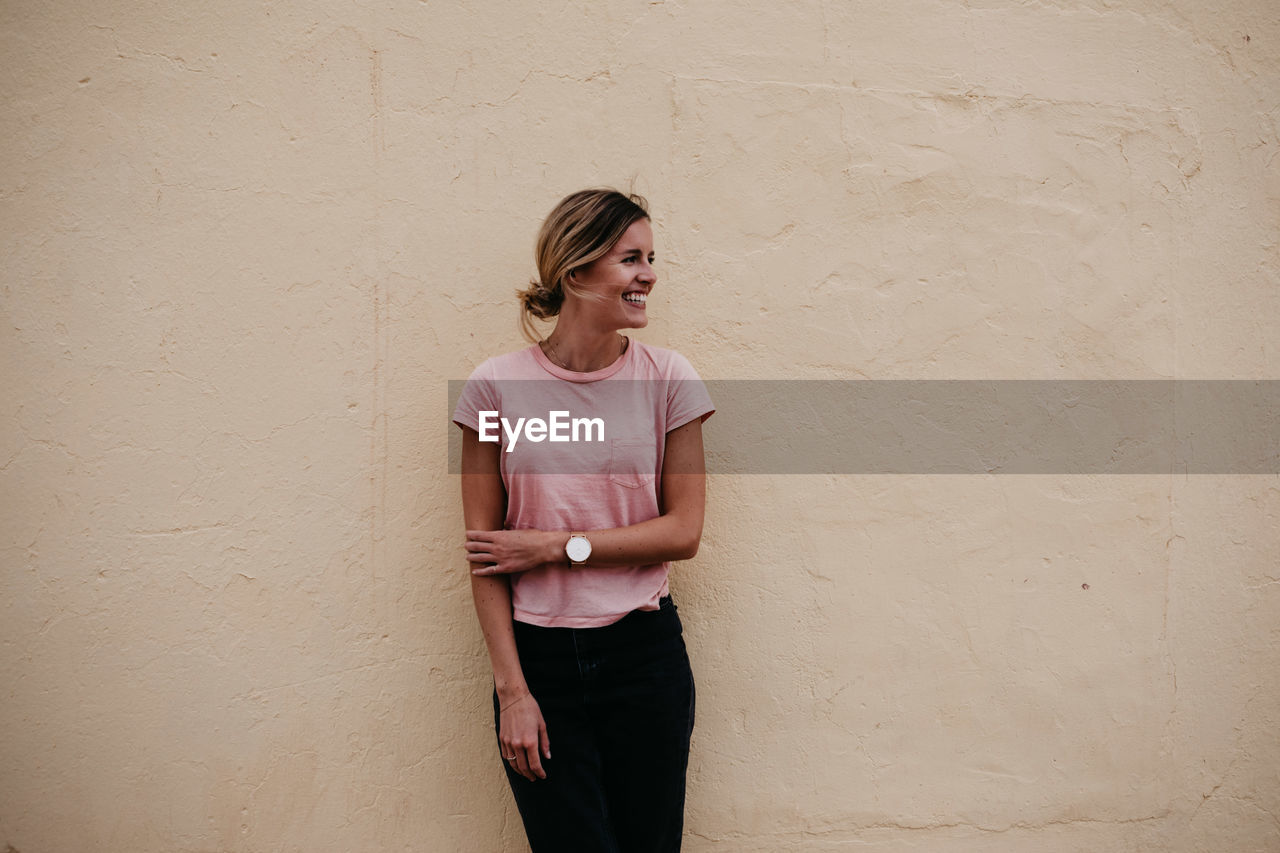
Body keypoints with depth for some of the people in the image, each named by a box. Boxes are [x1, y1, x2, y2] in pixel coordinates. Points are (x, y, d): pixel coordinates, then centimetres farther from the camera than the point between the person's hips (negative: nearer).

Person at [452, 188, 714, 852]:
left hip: (644, 652, 1)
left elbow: (683, 531, -4)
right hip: (538, 655, -1)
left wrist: (556, 546, -12)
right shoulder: (498, 386, -5)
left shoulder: (667, 379, -3)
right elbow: (482, 553, -3)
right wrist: (512, 689, -6)